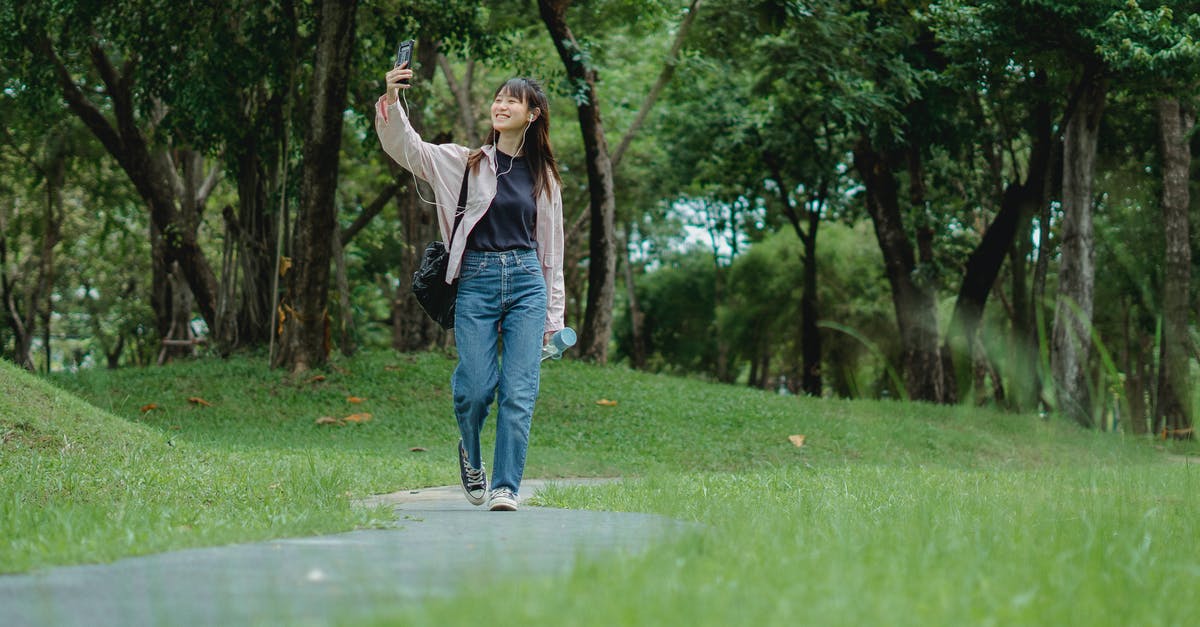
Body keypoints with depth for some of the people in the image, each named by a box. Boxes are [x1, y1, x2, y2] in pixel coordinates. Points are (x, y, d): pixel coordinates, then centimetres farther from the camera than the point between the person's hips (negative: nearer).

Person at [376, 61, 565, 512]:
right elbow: (404, 147, -4)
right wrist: (391, 99, -21)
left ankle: (506, 488, -2)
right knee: (476, 389, -7)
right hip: (476, 281, -1)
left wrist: (553, 317, 13)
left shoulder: (543, 176, 13)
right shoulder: (464, 162, 8)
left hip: (527, 282, 1)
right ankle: (471, 455, 25)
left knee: (519, 393, -7)